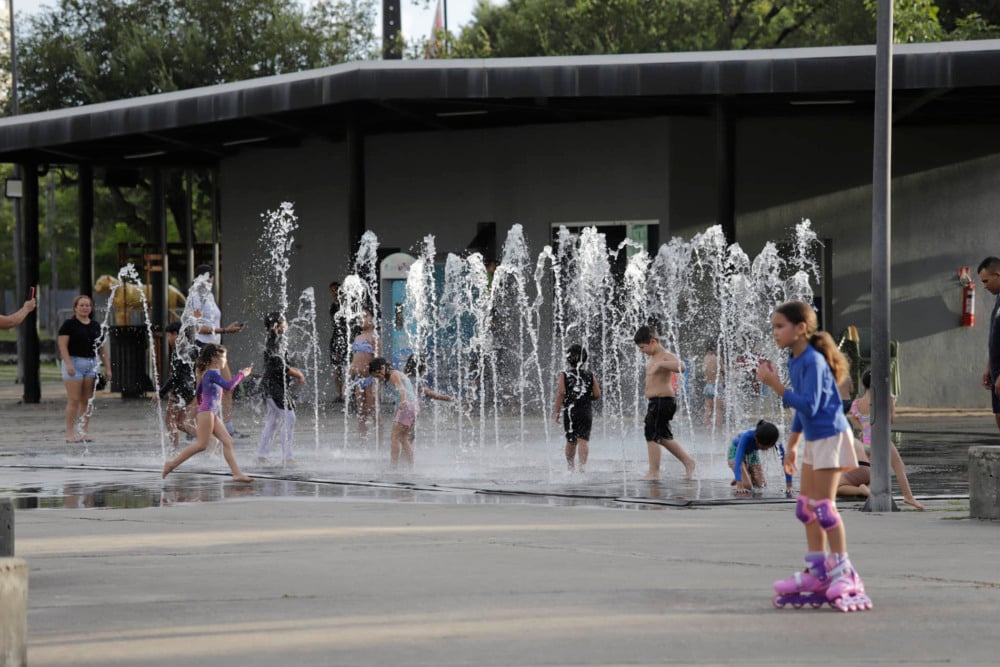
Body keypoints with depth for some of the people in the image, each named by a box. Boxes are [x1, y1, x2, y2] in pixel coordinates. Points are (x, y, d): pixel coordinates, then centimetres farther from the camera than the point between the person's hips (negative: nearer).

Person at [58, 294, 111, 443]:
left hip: (92, 364, 5)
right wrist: (68, 364, -18)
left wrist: (107, 368, 11)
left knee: (87, 400, 3)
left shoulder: (96, 327, 14)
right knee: (74, 400, -8)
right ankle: (70, 433, -7)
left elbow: (102, 348, 16)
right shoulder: (69, 324, -1)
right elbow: (63, 345, -8)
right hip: (74, 362, -5)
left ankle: (83, 431, 8)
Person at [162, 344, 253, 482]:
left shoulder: (208, 373, 19)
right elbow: (228, 386, -22)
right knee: (202, 444, -9)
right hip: (206, 412, -10)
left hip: (212, 413, 10)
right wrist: (241, 375, -13)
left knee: (227, 441, -1)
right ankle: (172, 463, -2)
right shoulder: (212, 373, -11)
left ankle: (237, 474, -7)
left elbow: (198, 393, 27)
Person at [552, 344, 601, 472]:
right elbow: (597, 394, 1)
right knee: (583, 439, -4)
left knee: (571, 440, 11)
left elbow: (560, 393, -9)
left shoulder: (564, 375, -4)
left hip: (570, 411, -1)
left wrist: (557, 411, -4)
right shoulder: (590, 376, 2)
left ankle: (570, 466, 20)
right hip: (586, 412, 1)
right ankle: (583, 464, -18)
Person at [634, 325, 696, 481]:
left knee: (652, 436, -8)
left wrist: (660, 364, -40)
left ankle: (654, 472, -4)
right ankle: (688, 462, 25)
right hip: (655, 402, 10)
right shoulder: (653, 357, 14)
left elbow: (680, 366, -35)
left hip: (662, 402, -10)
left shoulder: (666, 357, -16)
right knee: (663, 437, 18)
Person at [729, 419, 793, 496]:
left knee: (760, 484, -8)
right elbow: (738, 461, -46)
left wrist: (789, 485, -30)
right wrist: (739, 485, -56)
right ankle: (738, 479, 15)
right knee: (747, 486, -17)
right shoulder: (747, 437, -41)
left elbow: (785, 461, -27)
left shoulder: (773, 439, -31)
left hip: (752, 454, 4)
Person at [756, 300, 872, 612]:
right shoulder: (795, 361, 9)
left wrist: (775, 384, -27)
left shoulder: (813, 361, -20)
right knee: (806, 506, 11)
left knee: (824, 506, -8)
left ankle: (843, 571, 0)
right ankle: (817, 571, 18)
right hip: (813, 439, 10)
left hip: (830, 436, -10)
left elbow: (808, 406, -28)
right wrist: (792, 445, 24)